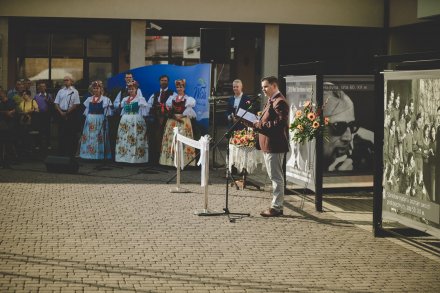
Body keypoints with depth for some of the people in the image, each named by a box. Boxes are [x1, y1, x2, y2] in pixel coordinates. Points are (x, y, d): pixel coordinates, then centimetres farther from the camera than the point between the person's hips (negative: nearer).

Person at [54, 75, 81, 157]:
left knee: (71, 134, -2)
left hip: (71, 114, -3)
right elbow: (56, 103, 10)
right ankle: (61, 152, 10)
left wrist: (67, 112, -11)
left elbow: (76, 104, -5)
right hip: (61, 113, 3)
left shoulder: (74, 92, 1)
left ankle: (70, 152, 4)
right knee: (61, 133, 5)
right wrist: (61, 112, -6)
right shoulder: (60, 91, 12)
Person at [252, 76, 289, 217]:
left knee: (276, 177, -6)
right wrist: (258, 123, 8)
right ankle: (277, 205, 21)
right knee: (274, 177, 14)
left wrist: (260, 125, -20)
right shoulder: (271, 101, 20)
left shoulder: (279, 102, -14)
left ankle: (276, 207, -2)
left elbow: (280, 123, -23)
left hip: (274, 146, -11)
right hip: (268, 145, 11)